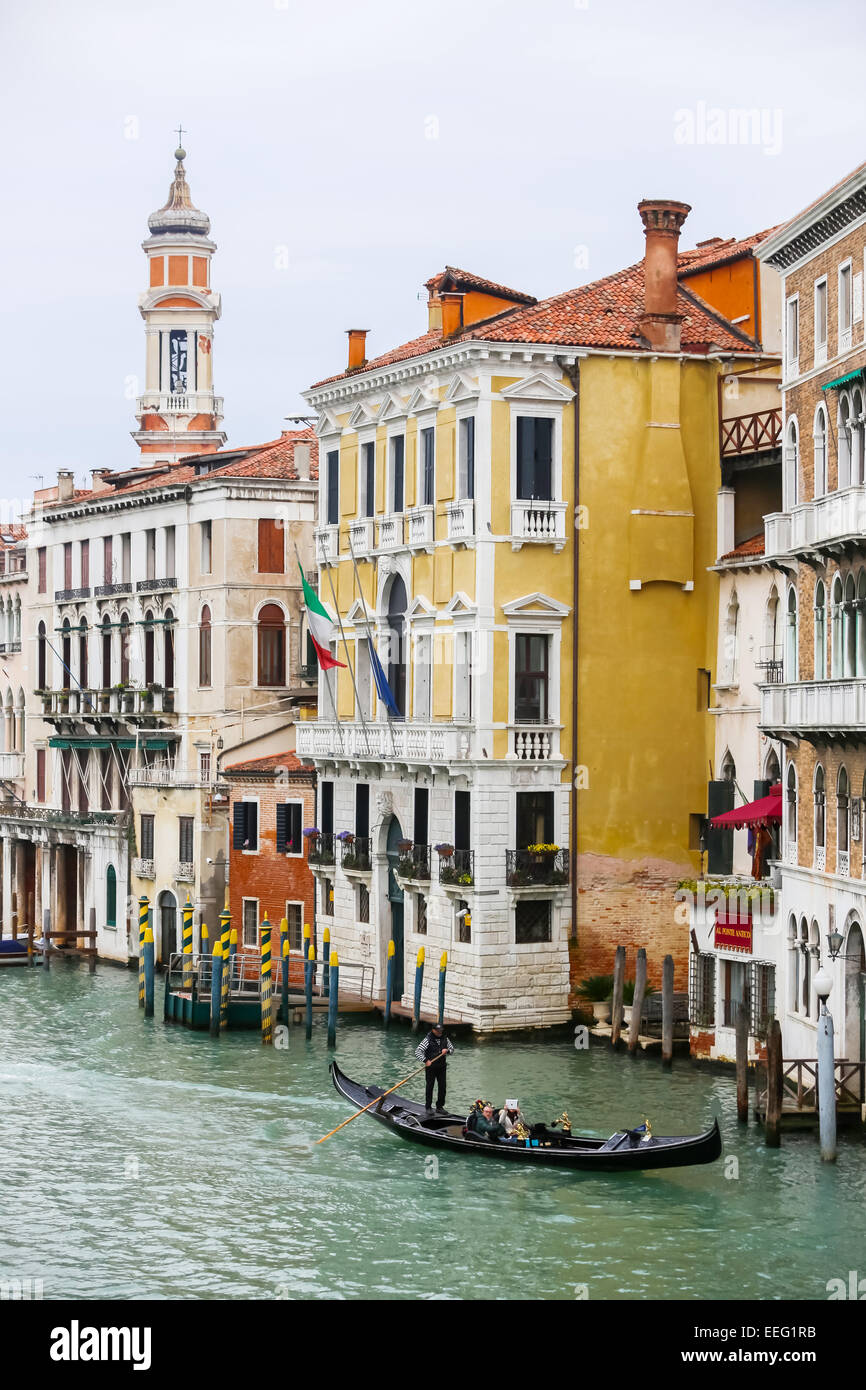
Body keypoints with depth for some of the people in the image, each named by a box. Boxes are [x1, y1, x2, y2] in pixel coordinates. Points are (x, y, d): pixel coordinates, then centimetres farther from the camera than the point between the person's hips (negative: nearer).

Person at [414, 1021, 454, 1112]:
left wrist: (447, 1050, -6)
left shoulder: (445, 1039, 3)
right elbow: (418, 1051, -18)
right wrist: (425, 1060, -25)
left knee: (442, 1087, 8)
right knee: (429, 1087, 2)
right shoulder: (428, 1040, -14)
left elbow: (452, 1048, 17)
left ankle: (440, 1107, 20)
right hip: (431, 1067, -5)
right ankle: (428, 1108, 10)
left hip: (441, 1067, 5)